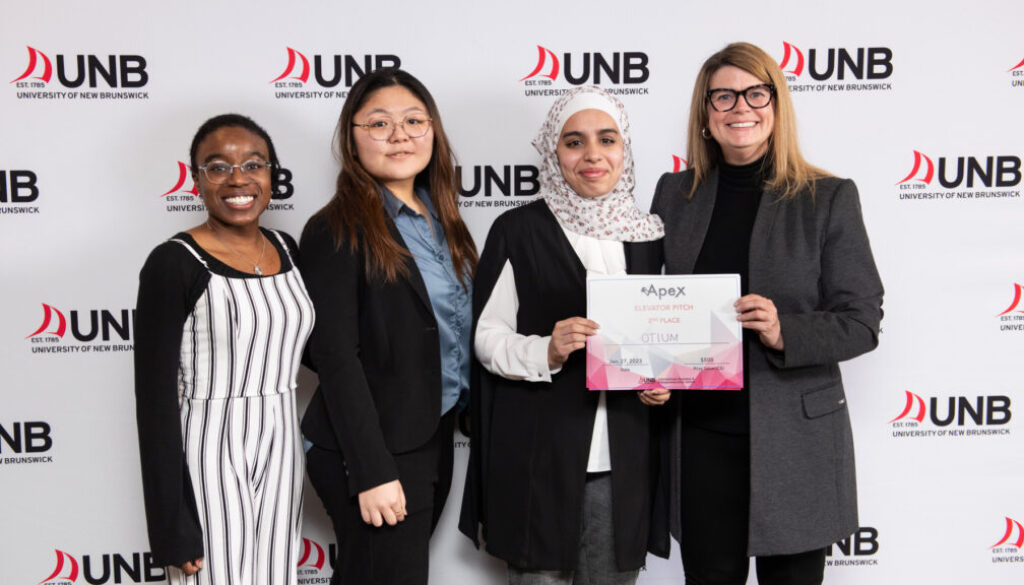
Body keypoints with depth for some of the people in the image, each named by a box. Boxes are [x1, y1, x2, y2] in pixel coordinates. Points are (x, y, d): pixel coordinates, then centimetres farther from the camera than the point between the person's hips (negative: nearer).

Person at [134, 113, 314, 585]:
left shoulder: (286, 249, 4)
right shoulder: (174, 264, -14)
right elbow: (155, 401, -14)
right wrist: (172, 527, -14)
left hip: (281, 453, 6)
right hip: (211, 458, -6)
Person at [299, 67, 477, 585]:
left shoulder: (438, 219, 9)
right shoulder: (337, 231, -13)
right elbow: (336, 358, -17)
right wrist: (372, 472, -20)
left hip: (437, 438, 7)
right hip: (376, 450, -7)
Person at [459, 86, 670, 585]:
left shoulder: (646, 236, 9)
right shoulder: (518, 231, -5)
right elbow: (487, 336, -4)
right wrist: (545, 352, -22)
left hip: (623, 459, 4)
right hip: (538, 455, -4)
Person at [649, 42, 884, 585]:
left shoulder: (829, 197, -2)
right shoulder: (674, 194, 6)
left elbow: (862, 321, -5)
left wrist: (785, 333, -22)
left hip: (794, 440, -2)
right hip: (699, 435, 3)